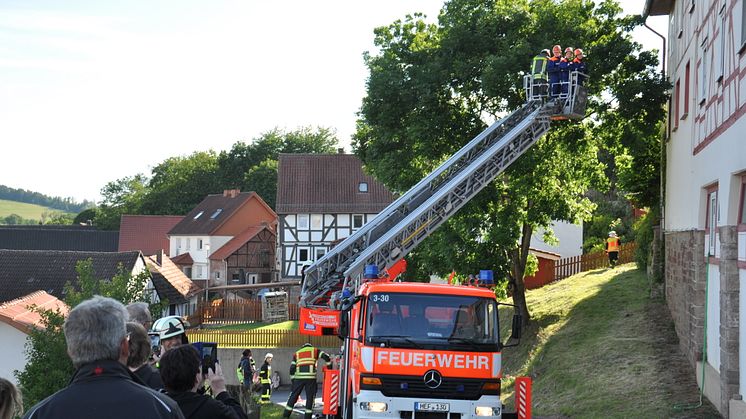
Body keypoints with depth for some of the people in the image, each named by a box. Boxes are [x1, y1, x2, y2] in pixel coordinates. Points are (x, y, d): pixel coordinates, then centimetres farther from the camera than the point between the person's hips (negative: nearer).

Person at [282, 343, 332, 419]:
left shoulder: (297, 353, 21)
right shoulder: (314, 350, 15)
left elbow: (292, 368, 13)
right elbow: (326, 357, 0)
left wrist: (293, 379, 17)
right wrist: (329, 367, 9)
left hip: (299, 377, 2)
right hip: (310, 377, -2)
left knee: (293, 395, 11)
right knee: (310, 396, 5)